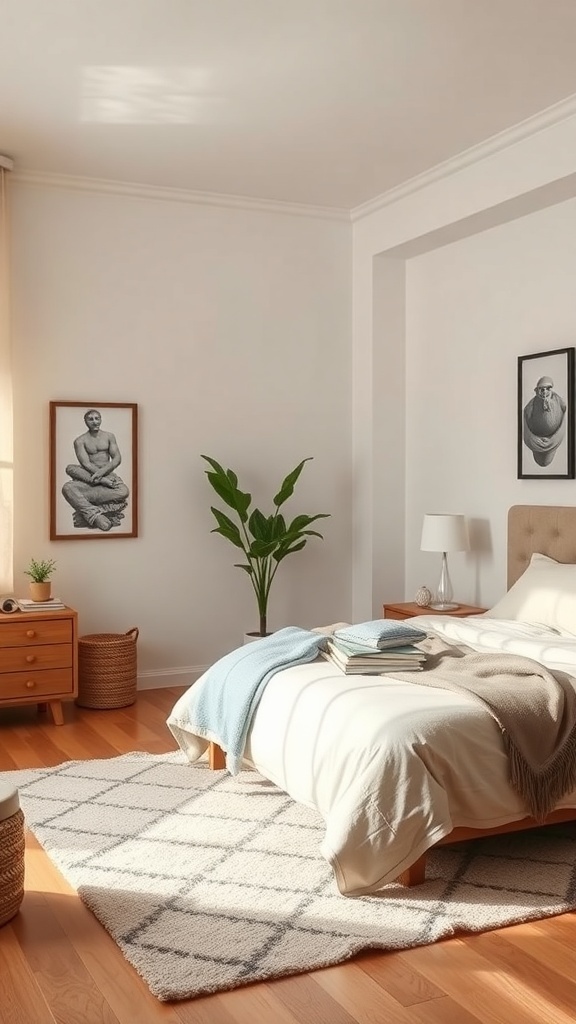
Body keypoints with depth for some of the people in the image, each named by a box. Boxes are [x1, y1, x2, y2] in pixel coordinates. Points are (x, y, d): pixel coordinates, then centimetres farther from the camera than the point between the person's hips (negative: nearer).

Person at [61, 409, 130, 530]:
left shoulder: (109, 436, 10)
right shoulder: (80, 441, 2)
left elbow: (117, 458, -1)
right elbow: (85, 463, -11)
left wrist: (102, 471, -20)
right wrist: (103, 479, -24)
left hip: (108, 474, 1)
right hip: (88, 475, -1)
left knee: (123, 491, -33)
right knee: (67, 488, -33)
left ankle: (79, 499, -33)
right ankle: (95, 516, -43)